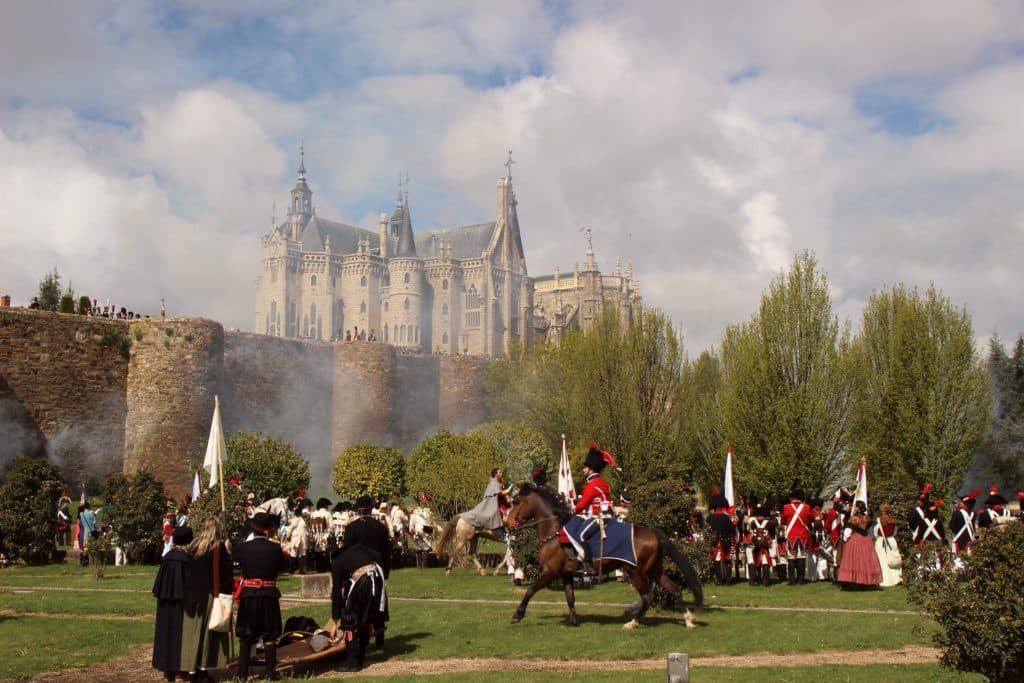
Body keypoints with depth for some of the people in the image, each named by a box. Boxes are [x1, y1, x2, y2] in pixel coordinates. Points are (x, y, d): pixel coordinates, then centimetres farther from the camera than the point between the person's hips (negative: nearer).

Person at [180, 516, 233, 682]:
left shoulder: (193, 546, 3)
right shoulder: (220, 547, -10)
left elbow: (188, 570, 10)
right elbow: (226, 572, -9)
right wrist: (228, 592, 0)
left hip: (193, 594, 4)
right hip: (211, 594, -4)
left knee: (194, 630, 8)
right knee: (209, 630, 5)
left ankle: (192, 668, 6)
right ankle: (203, 666, 4)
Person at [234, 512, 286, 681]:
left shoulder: (242, 547, -8)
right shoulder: (274, 548, -12)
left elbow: (239, 564, 7)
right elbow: (281, 568, 2)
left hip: (247, 595, 1)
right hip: (269, 595, -1)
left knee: (245, 636, 12)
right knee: (269, 636, 9)